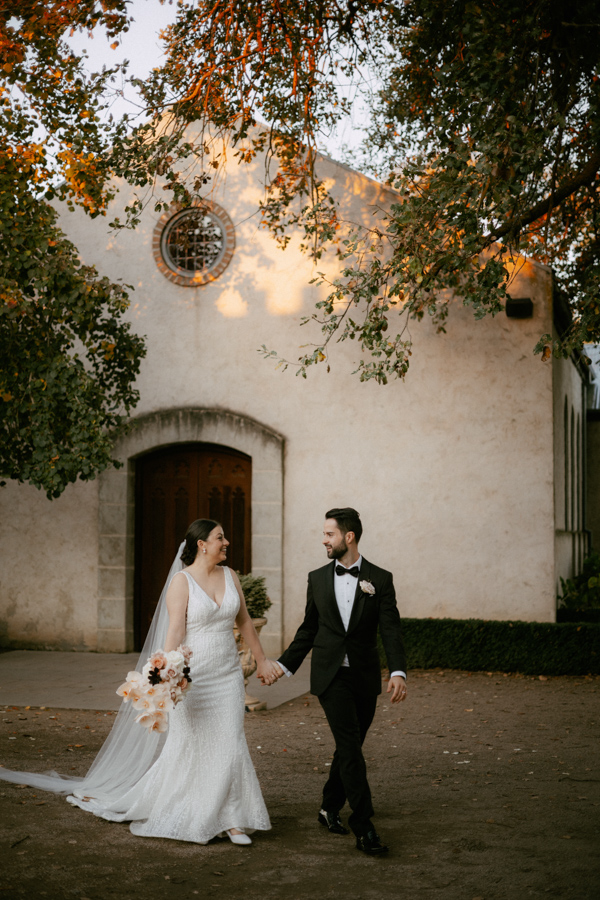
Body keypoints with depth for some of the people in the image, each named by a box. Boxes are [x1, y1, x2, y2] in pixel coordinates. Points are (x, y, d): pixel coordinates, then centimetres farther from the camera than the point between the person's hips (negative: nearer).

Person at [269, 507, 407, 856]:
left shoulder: (380, 579, -1)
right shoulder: (318, 578, 5)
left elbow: (391, 631, -8)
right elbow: (308, 629, 14)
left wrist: (399, 672, -22)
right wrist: (284, 665, 12)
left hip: (365, 678, 1)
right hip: (330, 676, -1)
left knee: (350, 747, 11)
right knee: (350, 746, -12)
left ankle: (330, 808, 30)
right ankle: (364, 825, -12)